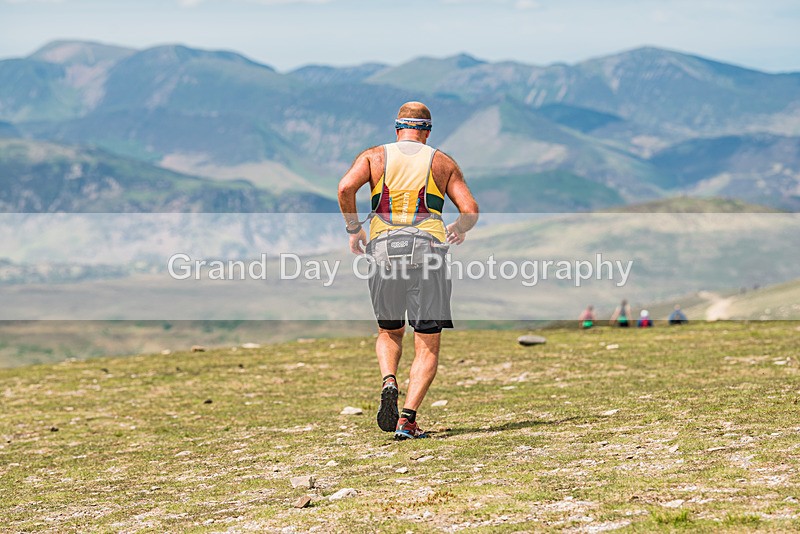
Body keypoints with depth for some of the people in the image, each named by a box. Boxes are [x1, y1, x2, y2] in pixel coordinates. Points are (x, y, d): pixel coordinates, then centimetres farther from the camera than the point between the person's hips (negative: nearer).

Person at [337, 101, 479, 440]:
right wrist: (457, 230, 25)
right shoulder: (443, 162, 13)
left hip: (383, 250, 1)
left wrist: (353, 229, 6)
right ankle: (407, 419, -12)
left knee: (389, 332, 23)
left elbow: (346, 187, -7)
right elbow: (471, 210, 5)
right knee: (428, 347, 3)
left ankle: (389, 382, -5)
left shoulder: (374, 156, 12)